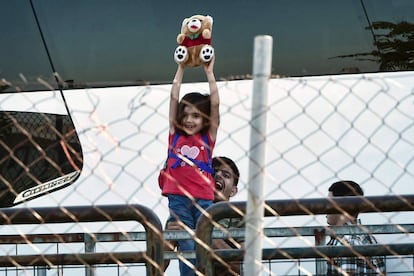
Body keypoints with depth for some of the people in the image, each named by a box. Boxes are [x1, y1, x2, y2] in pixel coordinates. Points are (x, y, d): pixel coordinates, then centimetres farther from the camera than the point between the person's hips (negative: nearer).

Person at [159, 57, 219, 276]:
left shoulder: (208, 137, 8)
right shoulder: (175, 134, 10)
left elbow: (215, 103, 3)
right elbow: (174, 98, 9)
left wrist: (209, 71, 6)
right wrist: (181, 68, 11)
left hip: (203, 199, 0)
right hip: (178, 198, 0)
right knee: (187, 249, -3)